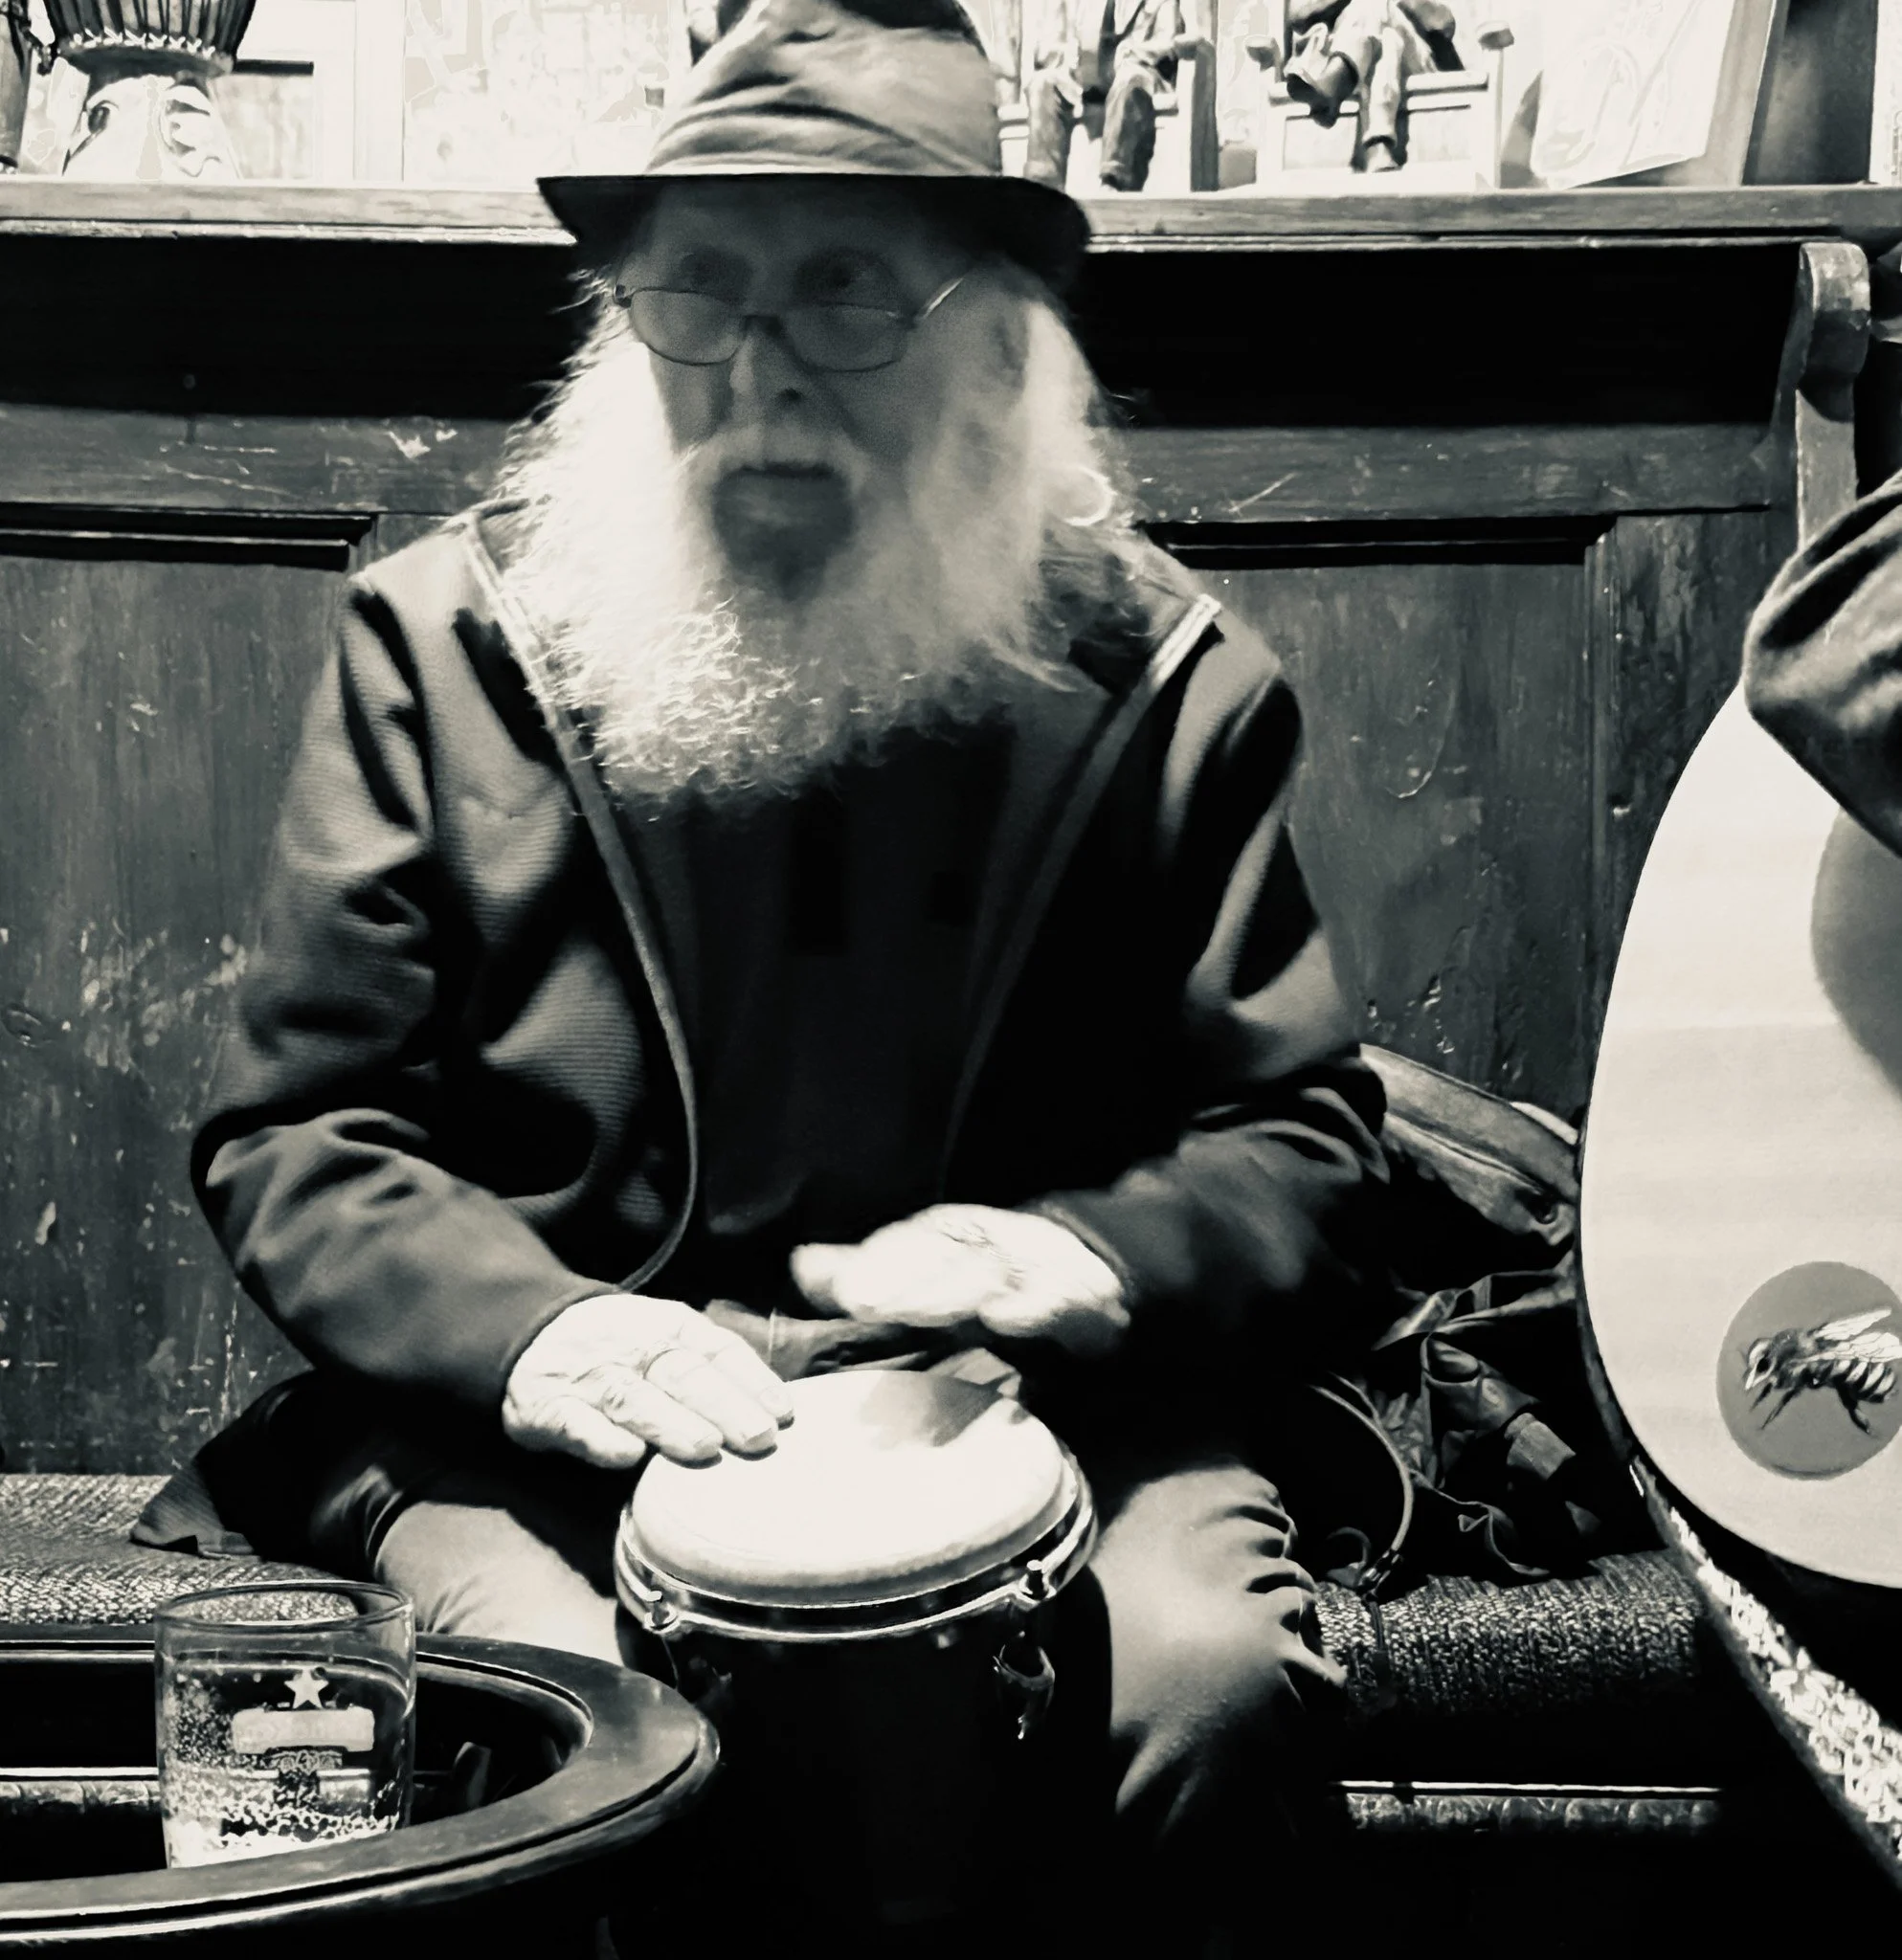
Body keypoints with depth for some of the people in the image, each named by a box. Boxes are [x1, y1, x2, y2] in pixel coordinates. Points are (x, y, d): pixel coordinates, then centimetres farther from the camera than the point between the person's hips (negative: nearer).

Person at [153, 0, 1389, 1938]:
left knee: (1217, 1672, -27)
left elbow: (1306, 1147, 5)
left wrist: (1088, 1255, -18)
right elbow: (291, 1137, 3)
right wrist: (539, 1328, -17)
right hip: (545, 1415, 0)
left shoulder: (1158, 682, 3)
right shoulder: (439, 640, 3)